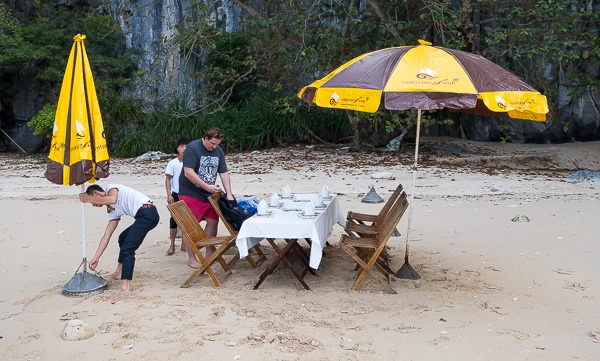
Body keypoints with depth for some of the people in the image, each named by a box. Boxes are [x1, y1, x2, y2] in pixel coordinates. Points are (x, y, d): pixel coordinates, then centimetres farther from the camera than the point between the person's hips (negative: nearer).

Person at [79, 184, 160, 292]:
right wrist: (96, 258, 22)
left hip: (147, 213, -10)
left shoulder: (110, 187, 6)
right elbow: (107, 235, 23)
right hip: (144, 217, 11)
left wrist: (89, 199, -7)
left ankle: (125, 287, -21)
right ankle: (120, 272, 41)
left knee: (127, 249, -15)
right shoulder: (113, 211, 25)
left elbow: (112, 199, -20)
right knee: (123, 238, 31)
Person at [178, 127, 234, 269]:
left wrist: (229, 194, -2)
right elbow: (188, 173, -21)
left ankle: (209, 255, 17)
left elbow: (224, 173, 8)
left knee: (213, 221, 4)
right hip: (190, 193, -6)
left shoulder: (218, 151, 7)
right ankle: (192, 259, 3)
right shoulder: (192, 148, -14)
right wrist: (207, 187, -22)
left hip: (210, 194, 7)